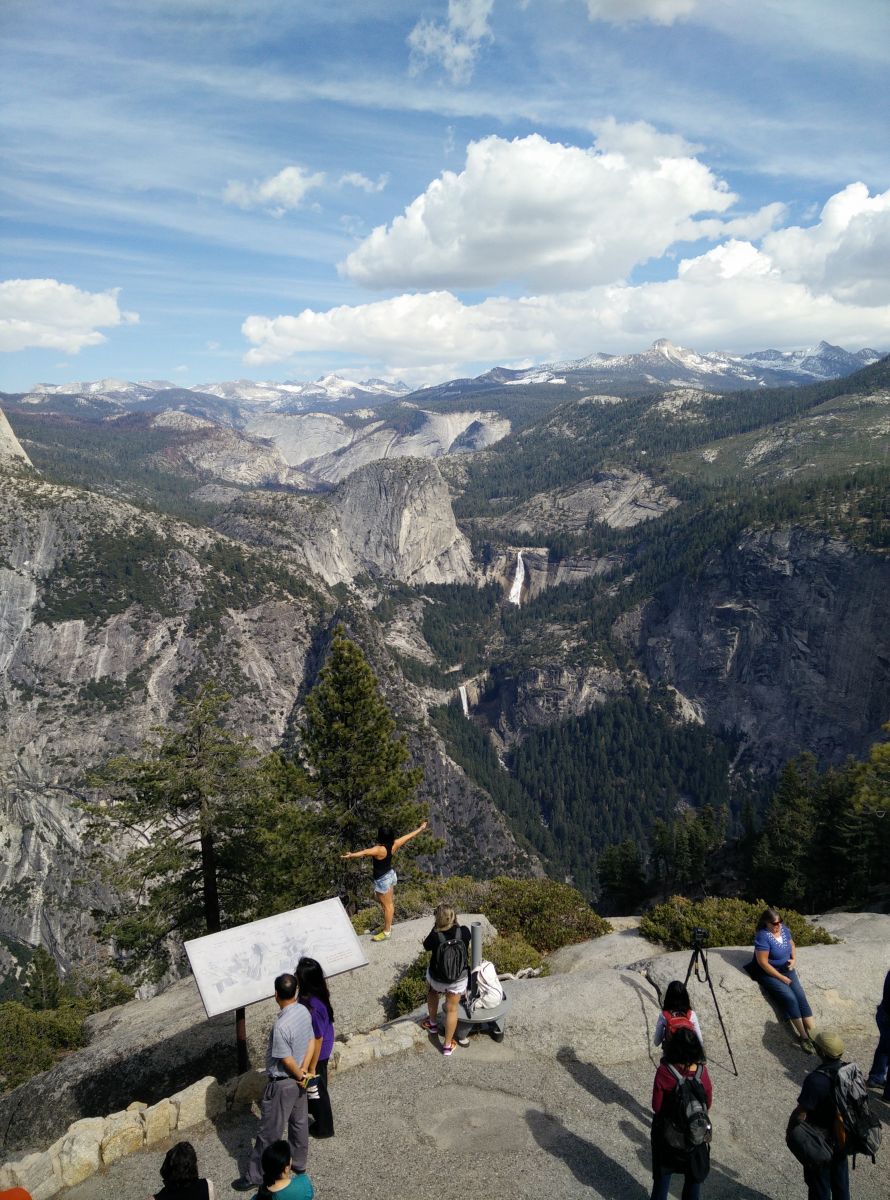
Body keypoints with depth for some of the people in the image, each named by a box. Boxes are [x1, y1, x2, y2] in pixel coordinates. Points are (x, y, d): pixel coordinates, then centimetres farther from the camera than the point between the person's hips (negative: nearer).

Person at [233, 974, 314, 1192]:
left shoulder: (281, 1026, -32)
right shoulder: (304, 1011, -8)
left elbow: (287, 1060, -23)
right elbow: (311, 1043, -1)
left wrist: (300, 1075, -6)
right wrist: (303, 1071, -4)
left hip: (282, 1084, -8)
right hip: (298, 1081, 8)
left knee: (268, 1132, 9)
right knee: (299, 1122, 24)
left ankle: (254, 1176, 24)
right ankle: (299, 1164, 41)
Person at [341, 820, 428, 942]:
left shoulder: (379, 850, -31)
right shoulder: (394, 844, -10)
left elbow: (365, 852, -48)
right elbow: (409, 836, 3)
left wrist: (351, 855, -62)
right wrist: (420, 828, 18)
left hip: (382, 880, -8)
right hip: (391, 875, 8)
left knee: (387, 905, 7)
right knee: (390, 903, 22)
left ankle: (386, 932, 22)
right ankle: (388, 926, 38)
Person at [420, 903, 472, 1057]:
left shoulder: (435, 936, -29)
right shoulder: (464, 931, -23)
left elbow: (426, 946, -6)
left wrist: (435, 928, -12)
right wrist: (454, 923, -1)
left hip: (437, 978, -1)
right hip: (459, 979, 1)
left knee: (432, 992, 34)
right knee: (452, 1009, 19)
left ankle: (433, 1023, 50)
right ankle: (447, 1045, 29)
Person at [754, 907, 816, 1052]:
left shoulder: (784, 929, -2)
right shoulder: (762, 936, -24)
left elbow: (792, 945, 16)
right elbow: (763, 963, -23)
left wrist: (794, 959, -4)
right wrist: (781, 978, -17)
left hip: (787, 970, 6)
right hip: (770, 974, -6)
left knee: (801, 996, -14)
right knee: (790, 998, -23)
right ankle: (803, 1037, -14)